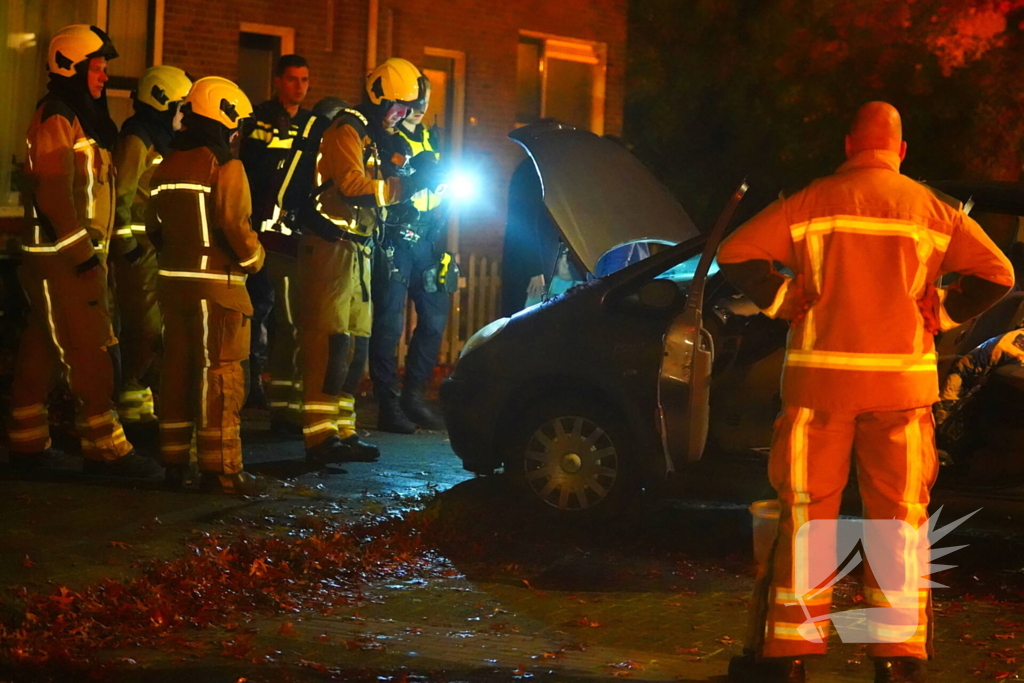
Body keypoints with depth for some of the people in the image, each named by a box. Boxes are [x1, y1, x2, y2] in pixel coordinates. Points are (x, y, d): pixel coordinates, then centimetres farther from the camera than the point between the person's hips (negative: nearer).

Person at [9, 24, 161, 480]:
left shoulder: (82, 119, 18)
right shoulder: (56, 120, -13)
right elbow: (54, 194, -21)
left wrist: (92, 247, 20)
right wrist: (82, 251, -20)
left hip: (79, 253, 10)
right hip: (62, 256, -10)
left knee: (41, 352, 11)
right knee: (89, 351, -10)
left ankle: (28, 443, 14)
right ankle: (104, 447, -10)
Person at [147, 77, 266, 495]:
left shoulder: (166, 168, 11)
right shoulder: (225, 168, -12)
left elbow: (154, 228, 14)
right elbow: (235, 226, -18)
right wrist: (254, 258, -2)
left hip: (173, 282, 7)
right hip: (215, 285, -7)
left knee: (177, 370, 13)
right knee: (220, 376, -4)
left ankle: (174, 460, 19)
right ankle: (221, 468, -4)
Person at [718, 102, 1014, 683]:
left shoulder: (814, 202, 0)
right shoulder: (932, 209, 3)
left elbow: (736, 254, -5)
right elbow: (997, 274, -1)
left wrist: (783, 302, 4)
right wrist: (941, 314, 6)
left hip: (821, 378, -1)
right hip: (903, 381, 1)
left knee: (807, 513, 5)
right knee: (900, 519, 5)